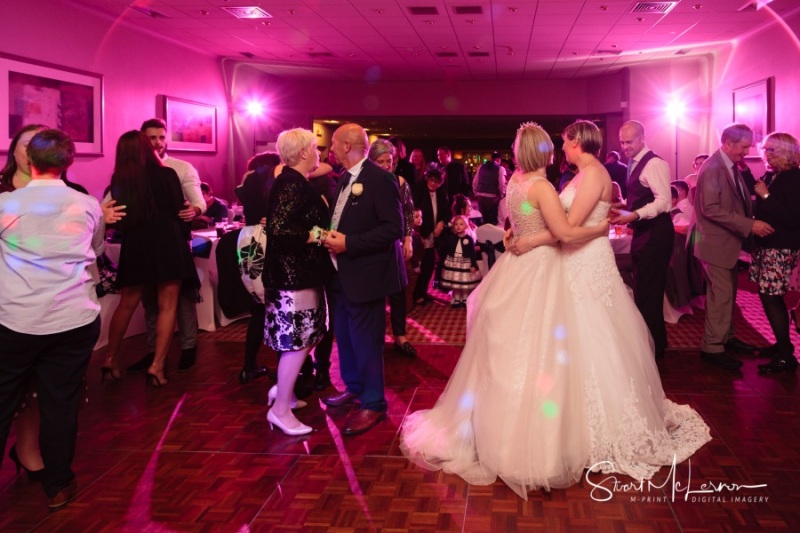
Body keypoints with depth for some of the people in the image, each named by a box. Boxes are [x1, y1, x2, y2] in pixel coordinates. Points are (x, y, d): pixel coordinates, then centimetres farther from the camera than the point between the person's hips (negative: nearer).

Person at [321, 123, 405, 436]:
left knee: (366, 340, 0)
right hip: (343, 273, 9)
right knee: (344, 335, 19)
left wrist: (349, 243, -24)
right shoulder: (345, 178, 10)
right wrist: (332, 237, 4)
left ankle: (373, 404, 14)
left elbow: (393, 228, -22)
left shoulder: (380, 179, -17)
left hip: (366, 273, -9)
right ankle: (354, 387, 38)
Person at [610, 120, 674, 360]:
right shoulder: (634, 163, 13)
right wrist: (621, 207, 7)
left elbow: (664, 201, -24)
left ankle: (654, 348, 8)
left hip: (655, 234, -10)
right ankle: (651, 343, 31)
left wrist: (633, 216, -33)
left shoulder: (654, 164, -16)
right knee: (643, 290, 17)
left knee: (648, 292, -4)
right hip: (642, 232, 10)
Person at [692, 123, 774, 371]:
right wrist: (749, 225, -26)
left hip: (729, 240, 9)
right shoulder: (712, 168, -19)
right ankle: (712, 347, 6)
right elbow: (711, 209, -26)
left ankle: (726, 337, 32)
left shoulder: (731, 166, 8)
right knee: (721, 294, -3)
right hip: (716, 242, -9)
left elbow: (739, 202, 13)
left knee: (727, 292, 18)